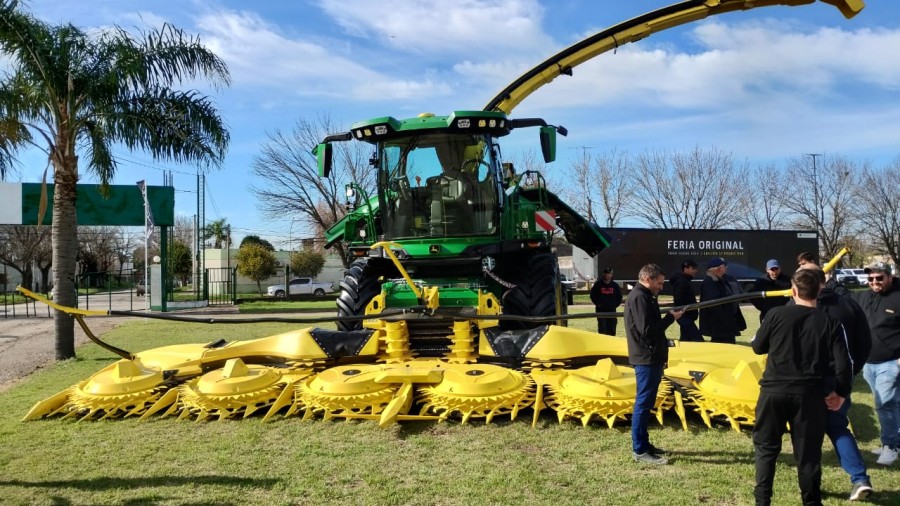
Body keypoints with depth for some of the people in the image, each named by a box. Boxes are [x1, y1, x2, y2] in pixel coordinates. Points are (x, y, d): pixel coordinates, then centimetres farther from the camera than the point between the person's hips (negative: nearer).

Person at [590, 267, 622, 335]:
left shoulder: (615, 285, 6)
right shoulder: (598, 284, 0)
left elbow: (619, 297, 14)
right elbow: (593, 296, 4)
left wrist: (615, 304, 3)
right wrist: (598, 303, -4)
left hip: (612, 310, 2)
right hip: (601, 310, -2)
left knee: (612, 330, 5)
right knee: (602, 329, -5)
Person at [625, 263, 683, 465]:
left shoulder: (644, 297, 16)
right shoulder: (639, 298, -17)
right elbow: (647, 329, -22)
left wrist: (668, 316, 3)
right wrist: (670, 318, -14)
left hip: (651, 358, 11)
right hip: (646, 359, -11)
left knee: (646, 403, 15)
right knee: (643, 403, -6)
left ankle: (643, 444, 24)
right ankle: (639, 450, -1)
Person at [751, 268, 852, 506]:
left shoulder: (776, 314, -4)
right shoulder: (830, 323, -1)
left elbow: (758, 347, 6)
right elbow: (843, 363, -3)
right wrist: (841, 392, 9)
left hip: (774, 389, -1)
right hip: (809, 394, 1)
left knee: (766, 446, 12)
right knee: (808, 452, 11)